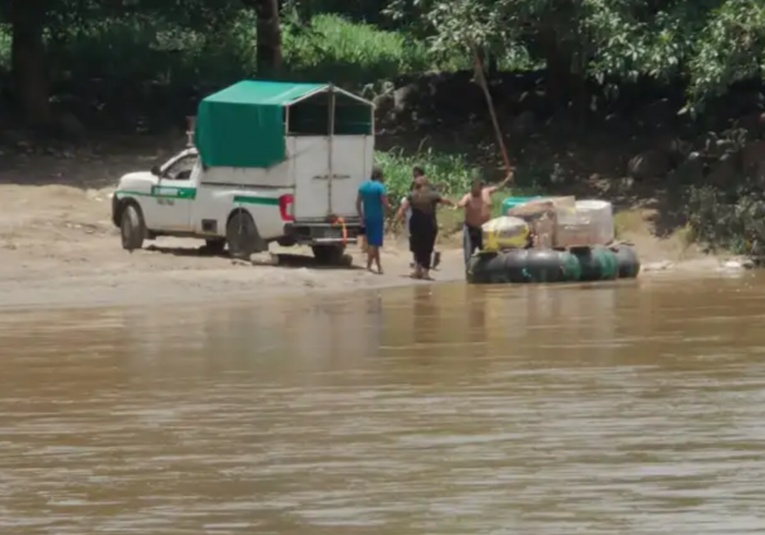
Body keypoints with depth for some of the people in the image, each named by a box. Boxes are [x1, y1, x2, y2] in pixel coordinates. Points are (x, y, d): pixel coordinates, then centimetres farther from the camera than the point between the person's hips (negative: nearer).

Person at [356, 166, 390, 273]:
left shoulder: (363, 186, 7)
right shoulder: (380, 187, -12)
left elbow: (358, 203, 10)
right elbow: (385, 204, -15)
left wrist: (361, 217, 17)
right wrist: (390, 207, 7)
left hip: (367, 219, 6)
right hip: (377, 218, -6)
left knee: (372, 243, 14)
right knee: (374, 243, -3)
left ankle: (379, 266, 19)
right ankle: (368, 266, -8)